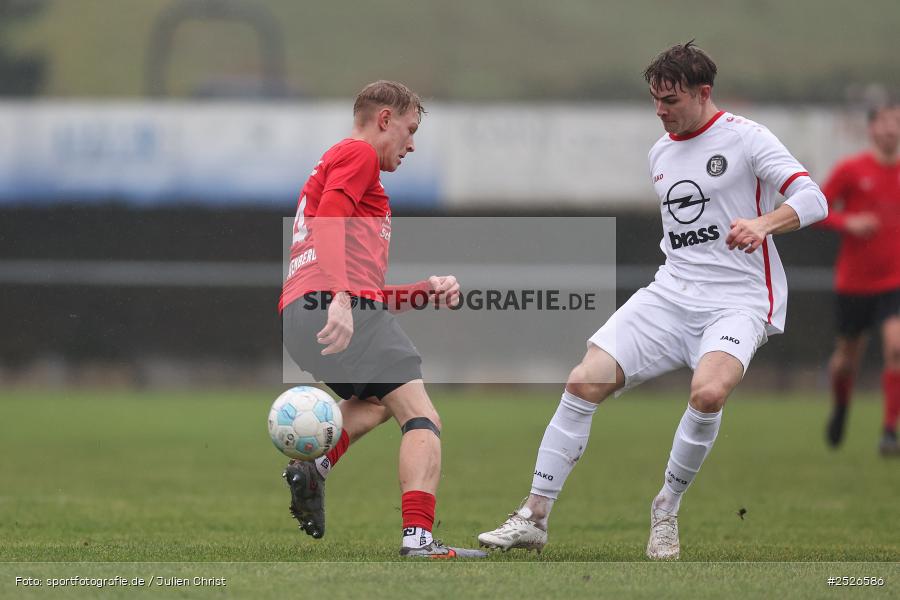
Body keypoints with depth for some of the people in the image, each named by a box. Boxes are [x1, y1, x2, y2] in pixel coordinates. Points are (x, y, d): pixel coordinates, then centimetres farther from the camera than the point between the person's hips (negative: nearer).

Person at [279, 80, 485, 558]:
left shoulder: (333, 162, 34)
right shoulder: (358, 154, 6)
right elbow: (329, 220, -15)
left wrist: (422, 291, 19)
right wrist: (340, 299, -27)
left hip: (296, 318, 9)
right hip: (336, 305, -9)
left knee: (375, 401, 32)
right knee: (421, 418, -12)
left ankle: (315, 467, 6)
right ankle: (419, 539, -30)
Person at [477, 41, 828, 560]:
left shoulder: (746, 138, -6)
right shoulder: (660, 153, 15)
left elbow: (813, 199, -17)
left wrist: (764, 223, -35)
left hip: (738, 301, -6)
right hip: (671, 293, 6)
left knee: (709, 391, -35)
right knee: (585, 382, -11)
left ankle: (667, 510, -11)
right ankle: (535, 517, -4)